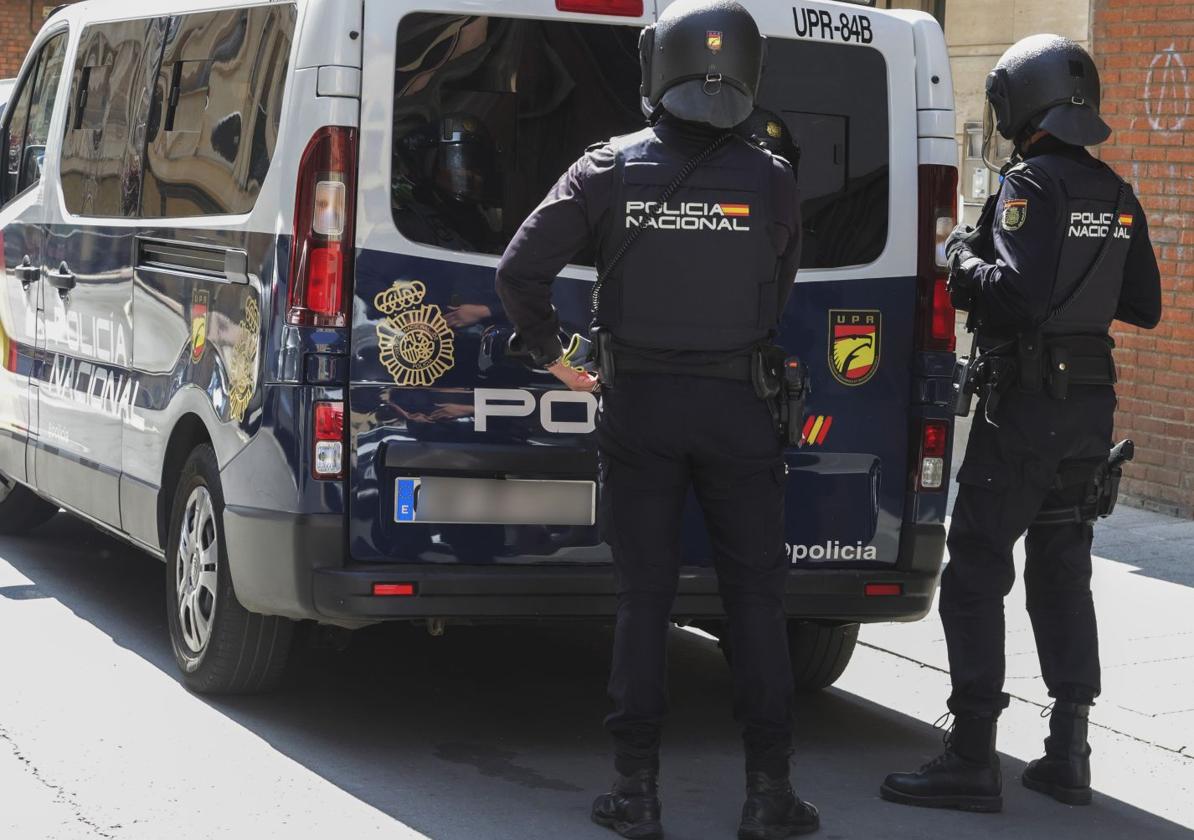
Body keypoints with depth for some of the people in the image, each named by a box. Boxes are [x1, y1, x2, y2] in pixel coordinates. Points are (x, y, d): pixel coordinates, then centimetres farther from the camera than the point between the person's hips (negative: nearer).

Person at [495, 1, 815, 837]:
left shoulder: (610, 169, -5)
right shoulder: (771, 179, -6)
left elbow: (519, 272, -7)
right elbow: (779, 299, -1)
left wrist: (551, 354, 6)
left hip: (638, 403, 1)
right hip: (739, 406, -1)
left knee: (643, 595, 8)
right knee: (756, 595, 7)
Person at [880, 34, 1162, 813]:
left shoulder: (1031, 185, -15)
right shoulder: (1116, 196, 10)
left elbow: (1018, 297, -25)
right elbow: (1144, 306, 15)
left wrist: (965, 258, -9)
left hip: (1026, 401, -8)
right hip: (1091, 402, 8)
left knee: (977, 573, -3)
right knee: (1061, 568, 15)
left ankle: (973, 759, -4)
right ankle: (1068, 753, 17)